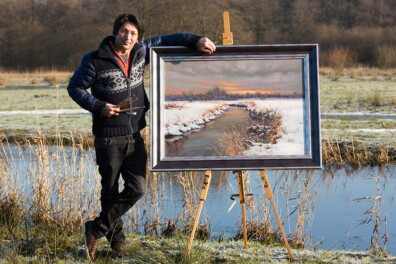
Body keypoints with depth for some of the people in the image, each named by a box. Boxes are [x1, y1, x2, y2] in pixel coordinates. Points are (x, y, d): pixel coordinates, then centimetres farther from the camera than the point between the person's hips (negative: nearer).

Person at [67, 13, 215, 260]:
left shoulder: (141, 52, 3)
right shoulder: (95, 61, -10)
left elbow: (167, 40, 11)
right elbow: (75, 87, -2)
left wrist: (196, 40, -3)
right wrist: (98, 106, -14)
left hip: (135, 136, 5)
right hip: (109, 137, -4)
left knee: (137, 188, -2)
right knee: (110, 191, 5)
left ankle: (96, 229, 14)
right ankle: (117, 239, 25)